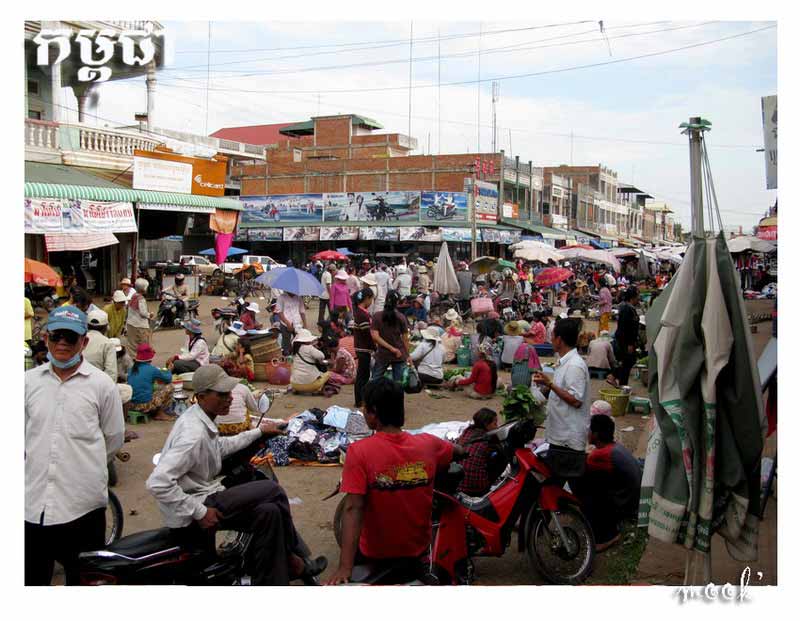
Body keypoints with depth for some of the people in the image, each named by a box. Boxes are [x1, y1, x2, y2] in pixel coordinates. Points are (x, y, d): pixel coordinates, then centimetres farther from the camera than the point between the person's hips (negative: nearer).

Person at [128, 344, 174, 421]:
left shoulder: (132, 369, 6)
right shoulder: (151, 369, -9)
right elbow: (168, 379, 6)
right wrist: (169, 371, 27)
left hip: (131, 405, 7)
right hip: (146, 405, -7)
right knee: (169, 386, 7)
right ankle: (160, 414, 10)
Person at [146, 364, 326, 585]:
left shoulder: (201, 419, 6)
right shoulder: (194, 433, -26)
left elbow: (221, 447, 27)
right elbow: (157, 482, -32)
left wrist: (259, 432, 28)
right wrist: (200, 512, -25)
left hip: (203, 496, 10)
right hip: (188, 517, -10)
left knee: (269, 512, 1)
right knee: (273, 491, -10)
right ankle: (292, 560, 10)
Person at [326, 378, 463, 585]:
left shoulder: (359, 451, -21)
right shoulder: (428, 444, -10)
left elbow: (353, 508, -27)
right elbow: (459, 451, 11)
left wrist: (345, 567, -29)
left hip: (375, 554, -3)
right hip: (419, 549, 3)